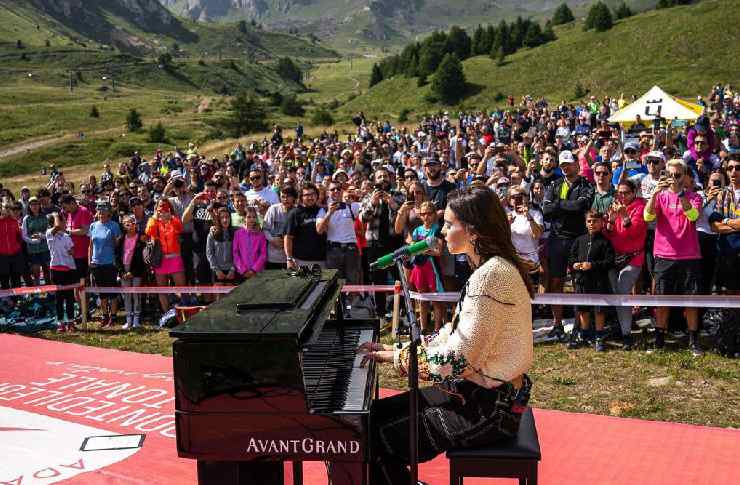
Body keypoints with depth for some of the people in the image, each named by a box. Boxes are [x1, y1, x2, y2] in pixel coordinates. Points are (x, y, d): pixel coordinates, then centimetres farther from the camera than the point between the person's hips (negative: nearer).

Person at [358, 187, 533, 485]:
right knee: (378, 413, 11)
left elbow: (459, 360, -25)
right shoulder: (489, 268, 8)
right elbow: (456, 335, 12)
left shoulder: (492, 275, -24)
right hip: (476, 390, 10)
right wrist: (396, 348, 7)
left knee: (379, 439, -8)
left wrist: (398, 358, -13)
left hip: (489, 407, -10)